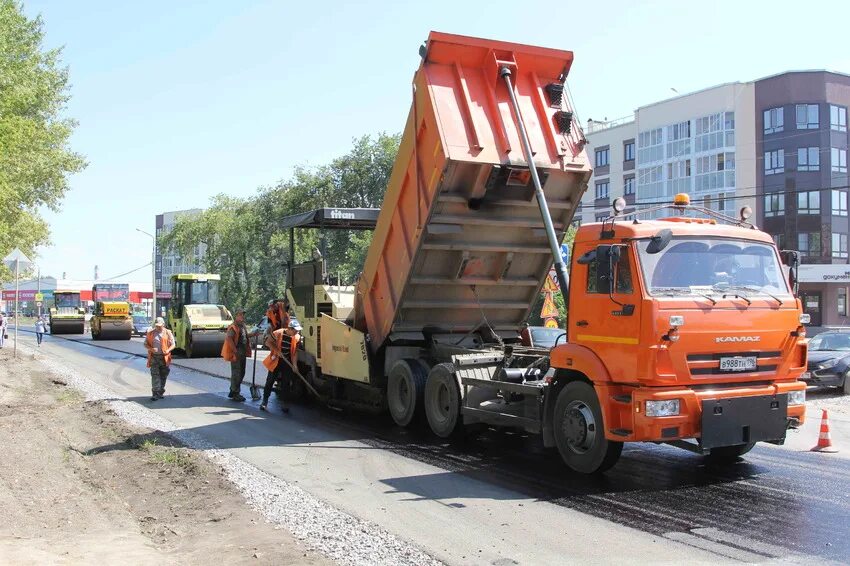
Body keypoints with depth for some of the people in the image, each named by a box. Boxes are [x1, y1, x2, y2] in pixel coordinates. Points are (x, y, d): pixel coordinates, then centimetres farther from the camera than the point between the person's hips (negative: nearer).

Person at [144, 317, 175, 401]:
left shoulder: (168, 333, 6)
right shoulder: (150, 333, 8)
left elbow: (173, 344, 5)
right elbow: (146, 344, 11)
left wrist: (168, 350, -16)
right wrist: (151, 349, -11)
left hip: (164, 357, 1)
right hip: (154, 357, -1)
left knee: (163, 375, 8)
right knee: (155, 375, -10)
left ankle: (161, 392, 22)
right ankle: (155, 393, -13)